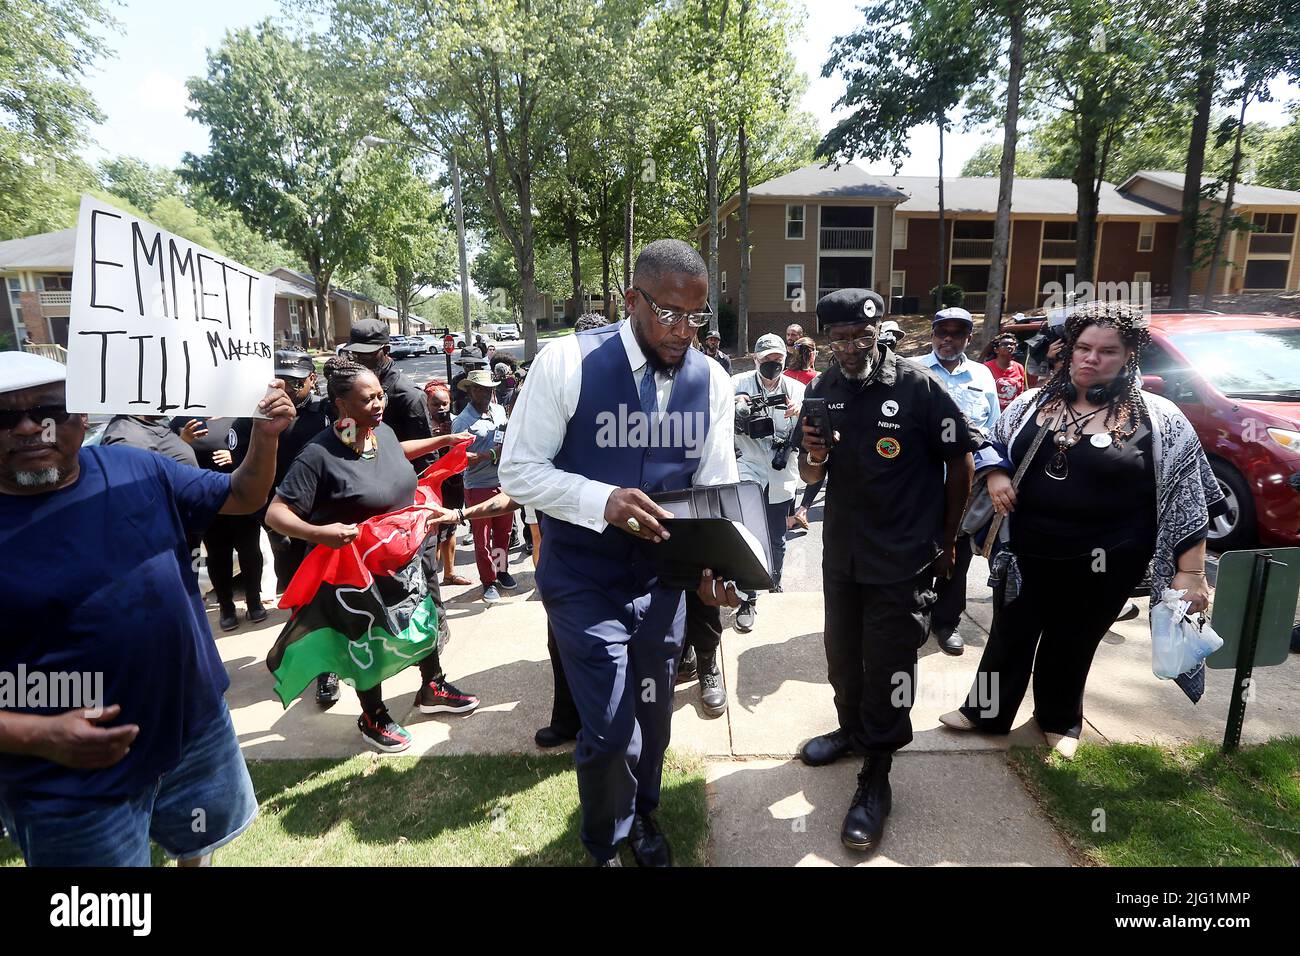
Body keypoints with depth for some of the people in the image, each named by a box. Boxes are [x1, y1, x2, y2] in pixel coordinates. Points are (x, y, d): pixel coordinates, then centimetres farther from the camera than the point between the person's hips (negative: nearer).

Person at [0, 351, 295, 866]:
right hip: (74, 786, -3)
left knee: (203, 842, 27)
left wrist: (265, 436, -14)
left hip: (196, 724, 4)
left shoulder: (136, 468, -5)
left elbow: (242, 496, 4)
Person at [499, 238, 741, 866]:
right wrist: (603, 500, -31)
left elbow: (718, 486, -2)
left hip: (663, 580, 4)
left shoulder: (712, 382, -5)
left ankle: (642, 816, 54)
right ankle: (604, 847, 36)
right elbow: (518, 471, -15)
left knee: (653, 717, 21)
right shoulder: (567, 363, -17)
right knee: (610, 732, 0)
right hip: (585, 583, -4)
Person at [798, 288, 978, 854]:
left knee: (887, 667, 3)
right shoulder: (821, 391, 0)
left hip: (903, 559, -5)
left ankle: (875, 778, 19)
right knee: (841, 654, 20)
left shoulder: (920, 388, -14)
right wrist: (814, 457, -17)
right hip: (841, 552, 5)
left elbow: (960, 464, -4)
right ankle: (852, 729, 44)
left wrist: (947, 539, 2)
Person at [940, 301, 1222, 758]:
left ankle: (1060, 720, 41)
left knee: (1071, 645, 16)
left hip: (1102, 565, -2)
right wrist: (996, 476, -6)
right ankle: (986, 710, 34)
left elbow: (1185, 499, -7)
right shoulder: (1033, 402, 0)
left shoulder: (1157, 419, -8)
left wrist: (1190, 572, -11)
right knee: (1010, 634, 15)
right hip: (1026, 553, 2)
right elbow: (992, 444, 15)